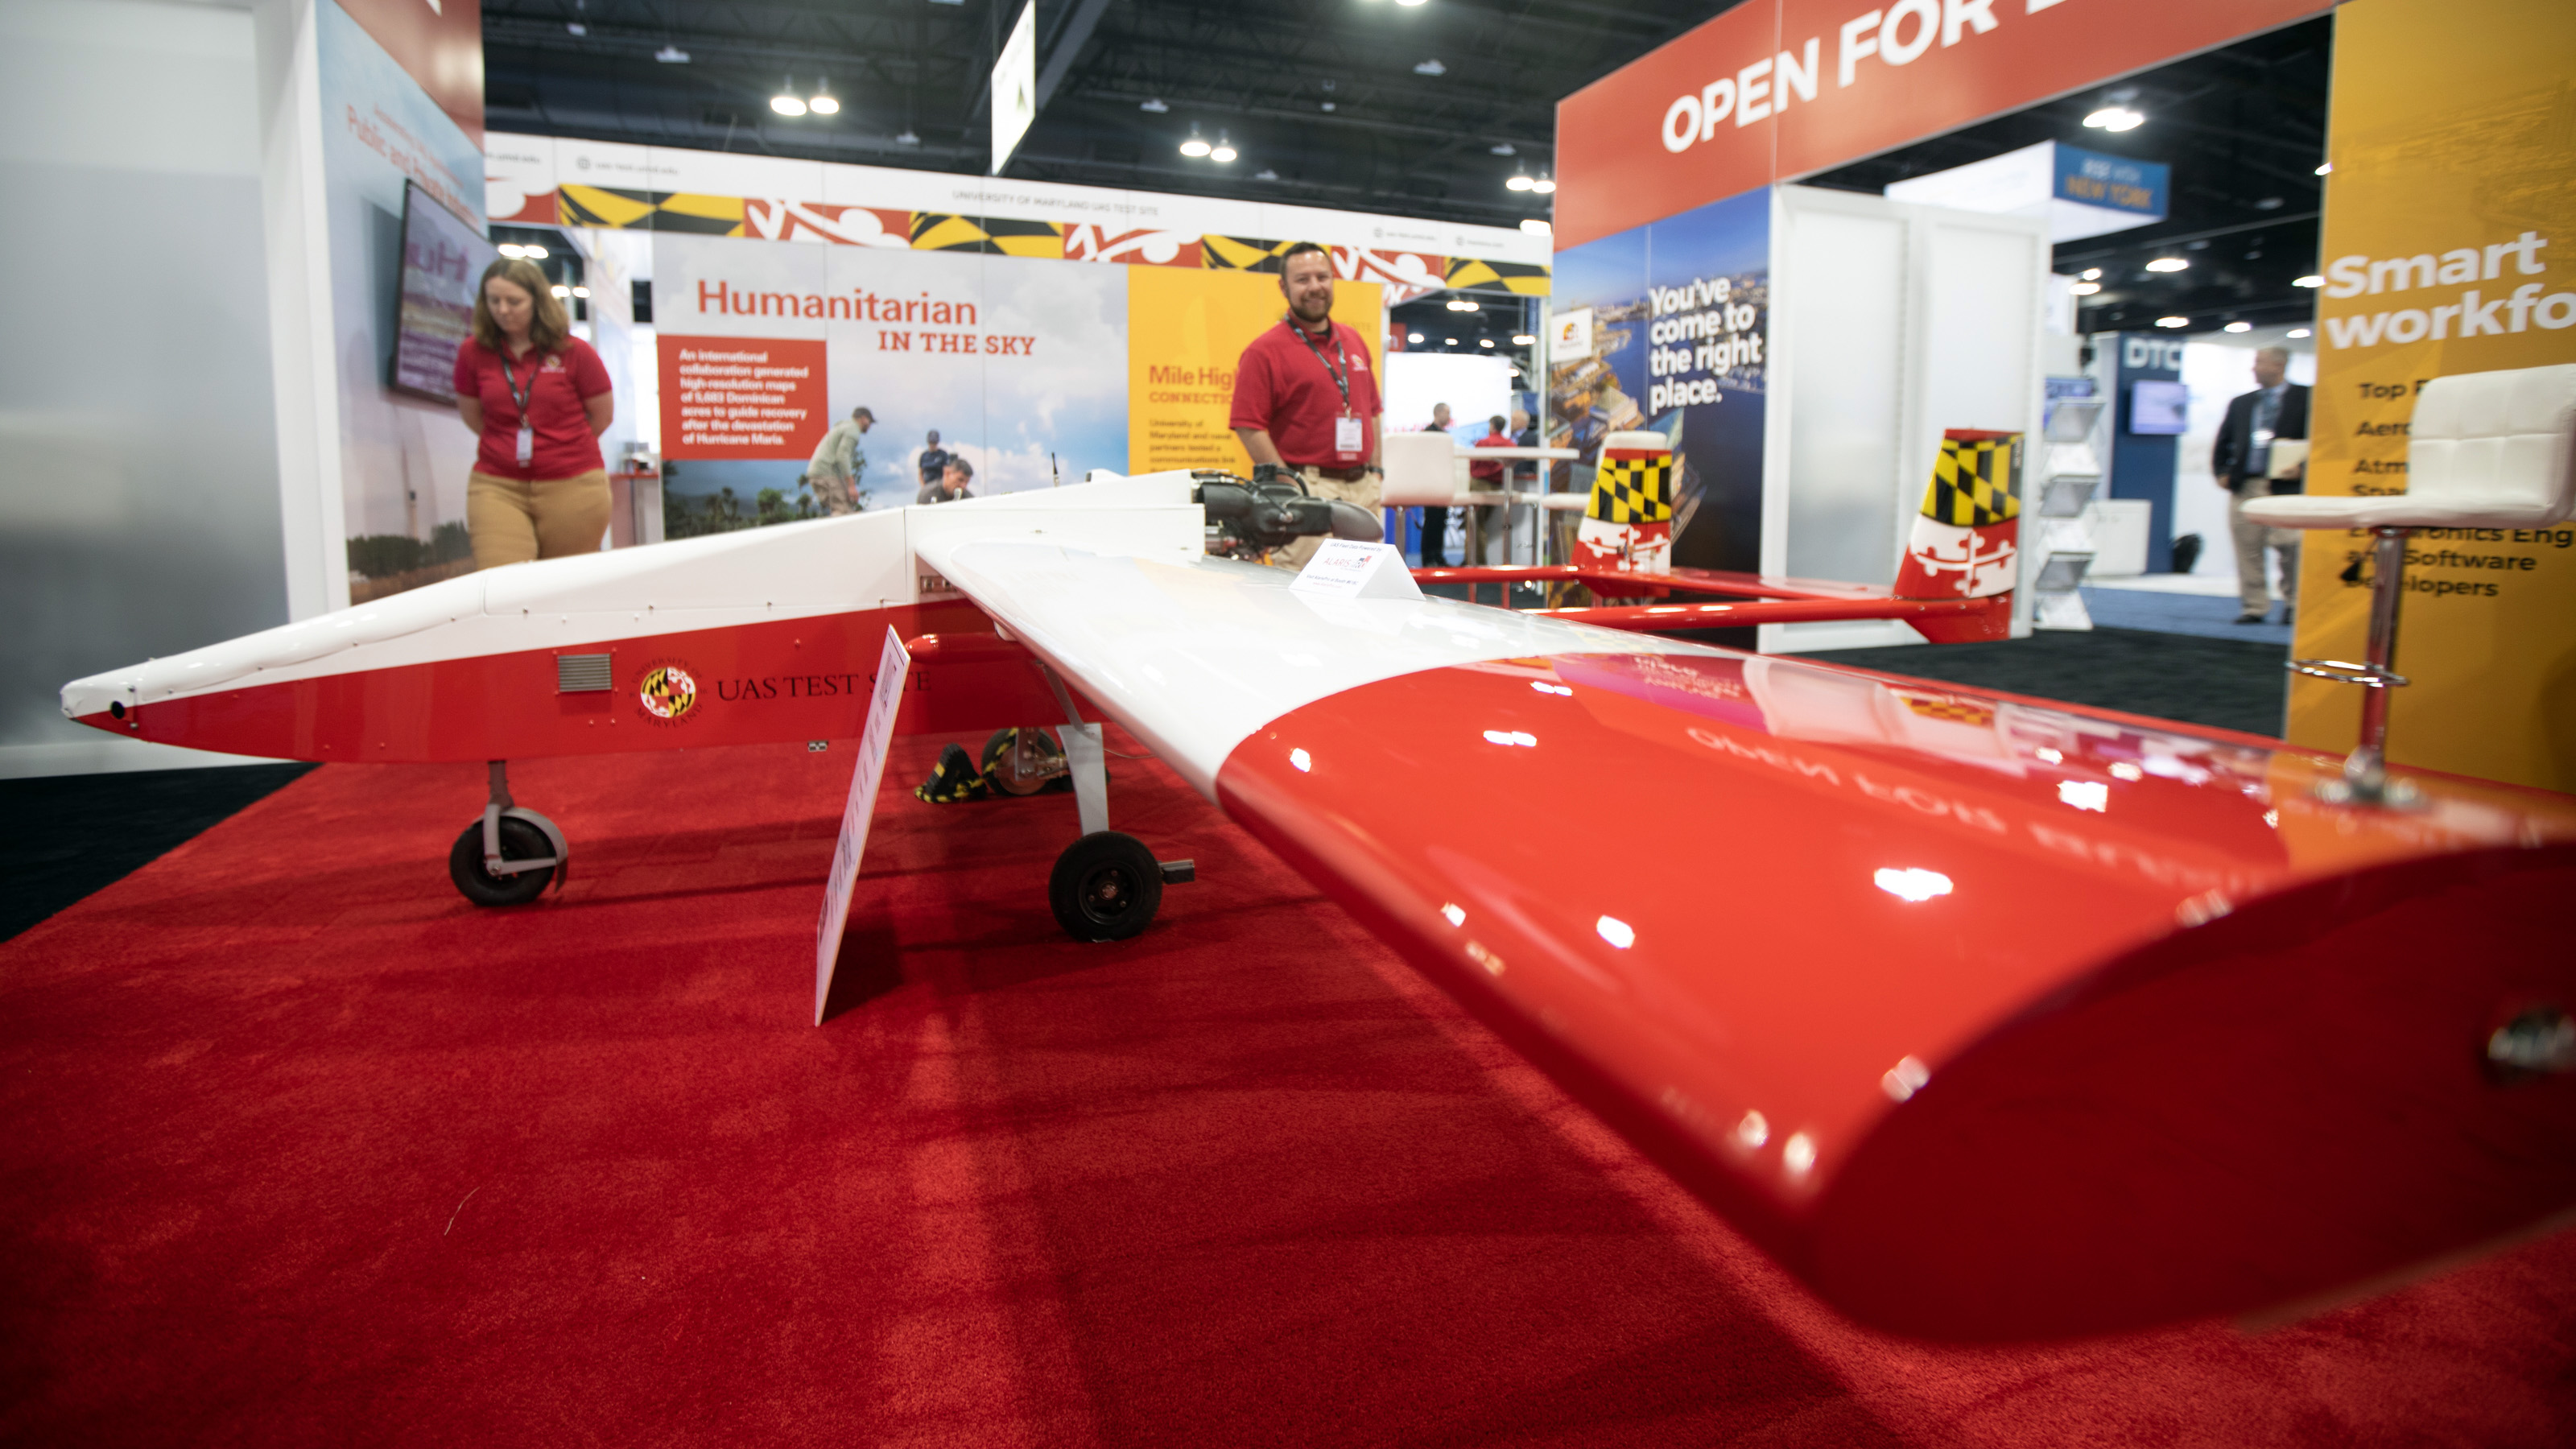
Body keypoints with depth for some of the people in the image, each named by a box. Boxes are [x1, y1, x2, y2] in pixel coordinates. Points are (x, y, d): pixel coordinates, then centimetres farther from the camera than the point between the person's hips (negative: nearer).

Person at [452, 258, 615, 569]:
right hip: (496, 485, 1)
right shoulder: (473, 353, 4)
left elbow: (603, 414, 9)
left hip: (572, 485, -1)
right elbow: (472, 416, 18)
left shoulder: (574, 351, -2)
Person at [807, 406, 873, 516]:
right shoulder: (853, 429, -3)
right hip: (828, 473, -10)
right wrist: (851, 485, -20)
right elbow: (843, 455, -16)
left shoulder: (841, 427, 29)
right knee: (845, 512, -20)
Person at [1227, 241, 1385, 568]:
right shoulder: (1265, 351, -5)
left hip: (1363, 489, 7)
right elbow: (1249, 427, -11)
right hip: (1309, 490, -7)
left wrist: (1375, 469, 12)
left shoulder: (1354, 342, 17)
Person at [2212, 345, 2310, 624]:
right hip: (2244, 486, 4)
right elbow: (2223, 442, 21)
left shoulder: (2305, 398, 3)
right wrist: (2221, 472, 7)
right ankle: (2254, 607, 11)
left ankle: (2293, 603, 10)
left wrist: (2302, 467, -14)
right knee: (2248, 548, 4)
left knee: (2289, 546, -8)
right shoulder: (2240, 403, 16)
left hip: (2285, 485, -4)